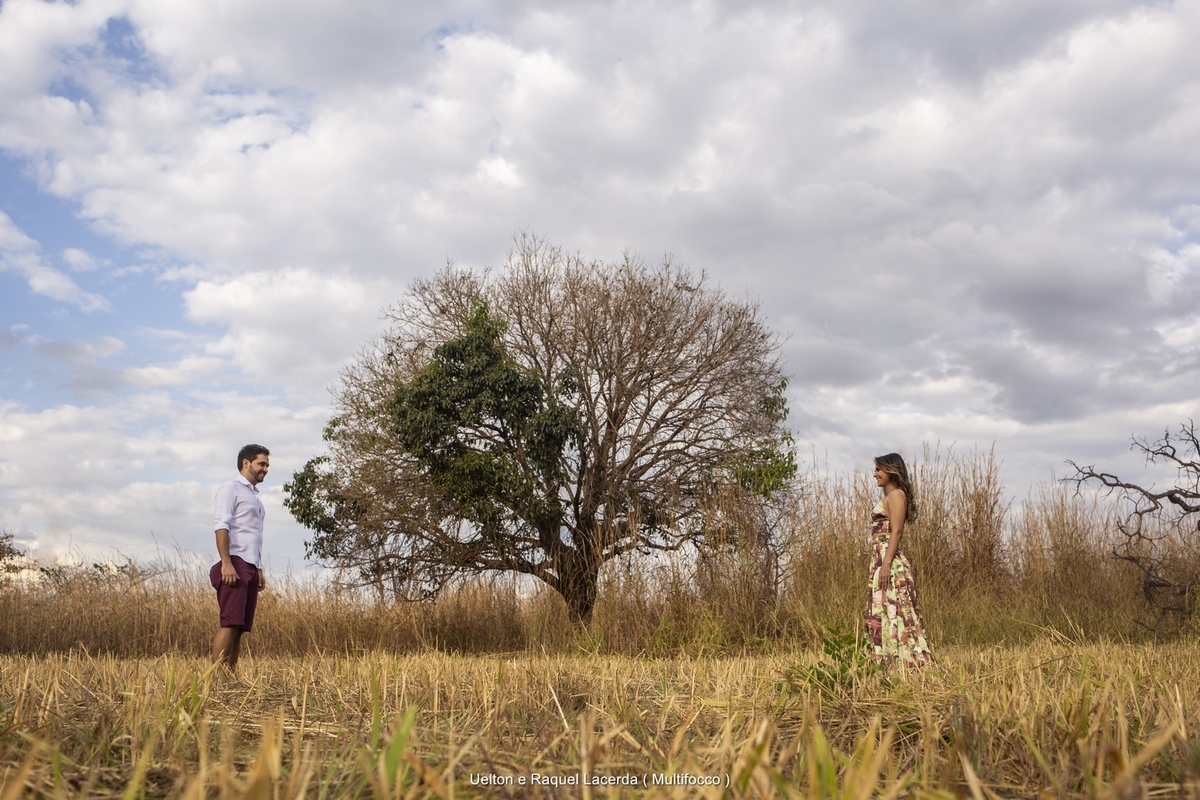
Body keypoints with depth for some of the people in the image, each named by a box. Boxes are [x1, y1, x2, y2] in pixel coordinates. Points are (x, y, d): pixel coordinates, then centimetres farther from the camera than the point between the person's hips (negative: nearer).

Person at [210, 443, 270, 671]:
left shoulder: (255, 495, 25)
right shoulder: (231, 489, -1)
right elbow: (222, 526, -13)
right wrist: (226, 563, -22)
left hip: (250, 567, 8)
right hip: (235, 563, -8)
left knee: (241, 626, 3)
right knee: (230, 623, -15)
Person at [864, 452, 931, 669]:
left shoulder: (896, 495, -7)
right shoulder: (889, 497, 21)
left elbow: (896, 531, -16)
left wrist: (886, 564, -23)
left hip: (890, 563, -10)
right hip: (882, 560, 10)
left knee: (891, 613, -10)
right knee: (883, 615, 9)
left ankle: (906, 665, -9)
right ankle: (890, 665, 10)